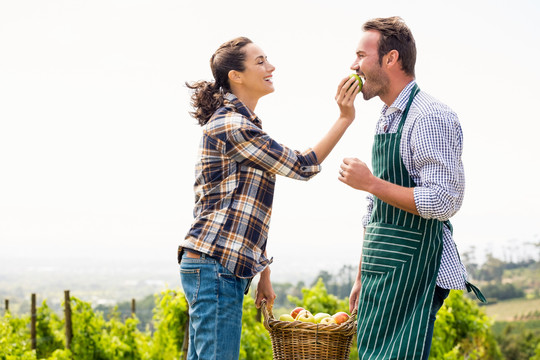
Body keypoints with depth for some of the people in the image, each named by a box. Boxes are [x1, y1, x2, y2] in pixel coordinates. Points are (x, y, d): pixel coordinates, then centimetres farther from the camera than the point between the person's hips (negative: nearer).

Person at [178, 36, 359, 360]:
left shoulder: (242, 123, 20)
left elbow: (250, 209, 19)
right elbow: (301, 166, -9)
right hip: (215, 264, -10)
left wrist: (263, 274, 18)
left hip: (225, 267, 10)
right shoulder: (231, 125, -12)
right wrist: (345, 118, -6)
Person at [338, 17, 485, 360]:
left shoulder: (431, 117, -13)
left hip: (412, 272, -9)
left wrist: (370, 183, -17)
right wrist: (361, 277, 21)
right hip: (381, 274, 9)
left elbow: (444, 202, -21)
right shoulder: (387, 120, 16)